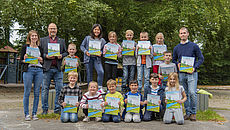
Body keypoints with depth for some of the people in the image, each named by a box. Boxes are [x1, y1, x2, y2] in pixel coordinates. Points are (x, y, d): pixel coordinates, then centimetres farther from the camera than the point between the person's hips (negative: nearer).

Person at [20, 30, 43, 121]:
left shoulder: (40, 48, 16)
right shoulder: (25, 47, 8)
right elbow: (21, 60, 6)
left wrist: (41, 60, -3)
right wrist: (25, 59, -15)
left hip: (39, 70, 3)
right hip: (28, 70, -3)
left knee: (37, 92, 2)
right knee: (27, 92, -4)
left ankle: (34, 113, 10)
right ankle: (26, 114, 4)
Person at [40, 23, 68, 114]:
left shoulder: (62, 41, 18)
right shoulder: (42, 40, 11)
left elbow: (65, 52, 16)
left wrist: (61, 55, -4)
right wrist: (46, 56, -11)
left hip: (58, 69, 2)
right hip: (47, 68, -2)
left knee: (59, 89, -1)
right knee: (45, 89, 2)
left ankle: (57, 108, 9)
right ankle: (45, 109, 12)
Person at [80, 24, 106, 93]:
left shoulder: (102, 40, 7)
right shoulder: (87, 38, 4)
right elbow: (82, 46, 7)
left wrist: (101, 53, -10)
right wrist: (85, 51, -10)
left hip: (97, 58, 0)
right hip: (88, 58, 0)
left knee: (101, 72, -20)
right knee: (89, 74, 4)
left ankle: (100, 88, -8)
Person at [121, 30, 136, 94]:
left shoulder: (135, 43, 7)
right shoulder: (123, 43, 9)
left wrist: (134, 50, -13)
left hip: (132, 62, 1)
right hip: (125, 62, 0)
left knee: (131, 76, 3)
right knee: (125, 75, -8)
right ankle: (123, 88, 0)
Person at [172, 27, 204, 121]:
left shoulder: (194, 46, 2)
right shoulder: (176, 48, 12)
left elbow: (201, 58, 4)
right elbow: (173, 60, 20)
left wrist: (195, 67, -10)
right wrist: (177, 64, -2)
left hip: (192, 73, -3)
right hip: (181, 73, 3)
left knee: (192, 93, -12)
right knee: (185, 94, 6)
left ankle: (193, 113, 1)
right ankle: (188, 112, 15)